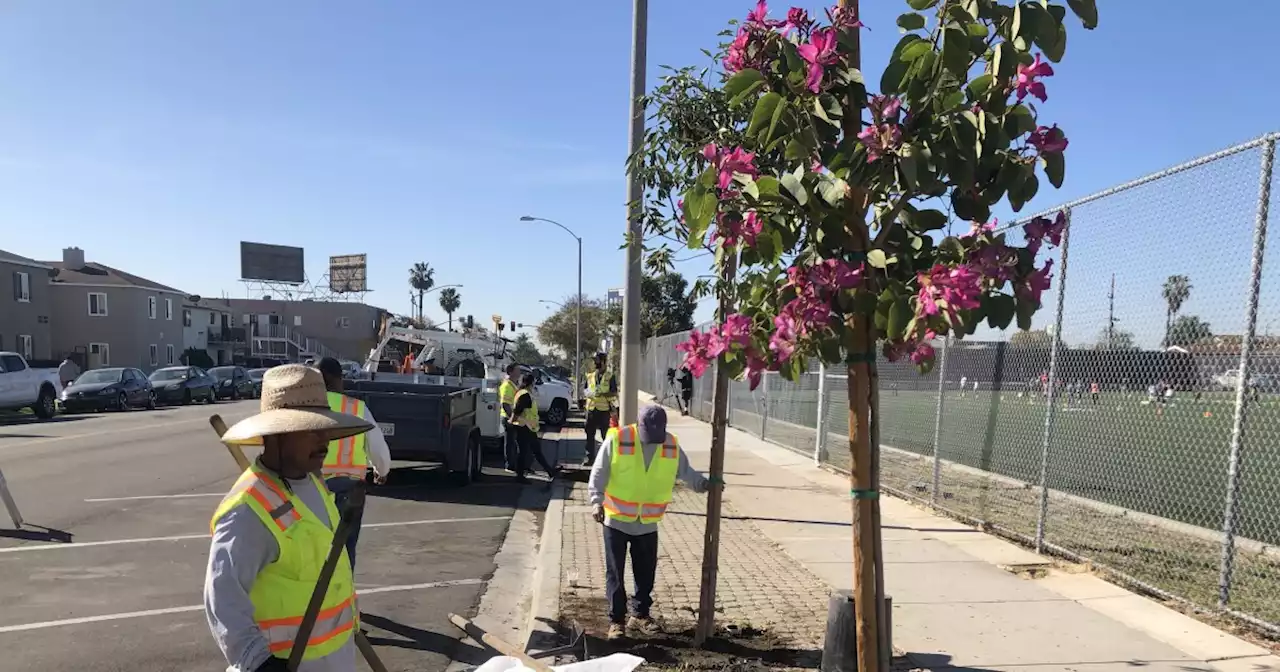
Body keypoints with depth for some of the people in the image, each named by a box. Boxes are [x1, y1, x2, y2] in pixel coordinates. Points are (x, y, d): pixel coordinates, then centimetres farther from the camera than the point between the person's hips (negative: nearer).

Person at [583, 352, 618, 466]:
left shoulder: (610, 376, -2)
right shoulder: (590, 376, 10)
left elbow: (614, 392, -7)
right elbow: (586, 390, 14)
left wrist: (602, 393, -22)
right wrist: (589, 393, -9)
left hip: (604, 409, -4)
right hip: (591, 408, 4)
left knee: (606, 434, 6)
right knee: (590, 434, 6)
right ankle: (589, 456, 14)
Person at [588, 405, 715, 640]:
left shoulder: (671, 445, -4)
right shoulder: (617, 440, -16)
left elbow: (685, 472, 7)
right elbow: (598, 474, -12)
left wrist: (704, 484, -9)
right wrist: (597, 501, -23)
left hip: (647, 523, 3)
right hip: (616, 520, -3)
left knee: (646, 573, 14)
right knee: (615, 573, 6)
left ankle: (640, 615, 32)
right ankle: (616, 619, 19)